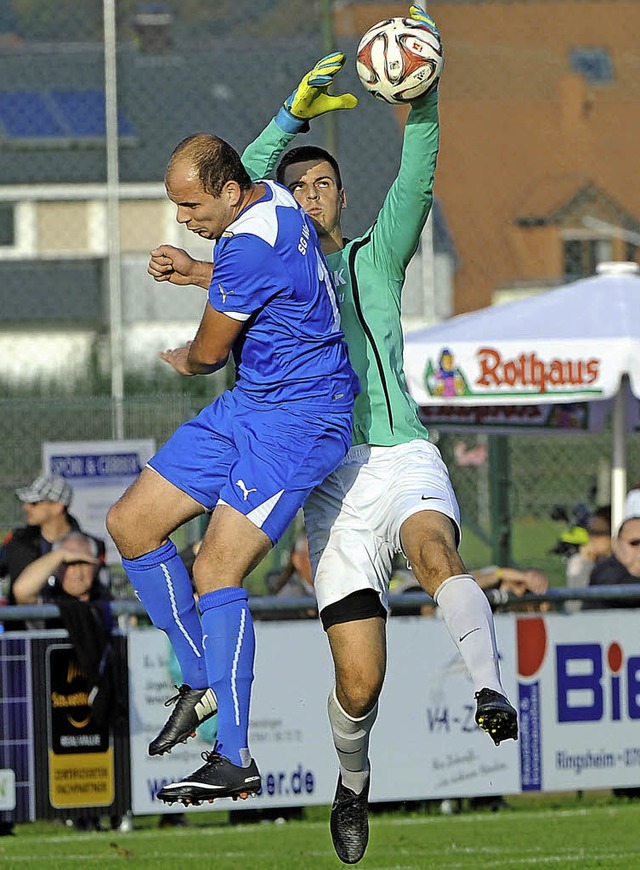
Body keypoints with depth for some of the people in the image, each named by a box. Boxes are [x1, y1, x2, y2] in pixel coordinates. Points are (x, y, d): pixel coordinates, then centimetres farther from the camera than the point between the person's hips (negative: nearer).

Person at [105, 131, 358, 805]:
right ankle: (201, 682, 15)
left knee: (216, 571, -18)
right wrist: (196, 272, 15)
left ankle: (235, 761, -15)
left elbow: (210, 351, -11)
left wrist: (184, 363, 12)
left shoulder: (249, 247, -25)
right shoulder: (273, 200, 5)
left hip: (297, 420, -11)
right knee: (131, 522, 6)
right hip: (248, 405, 11)